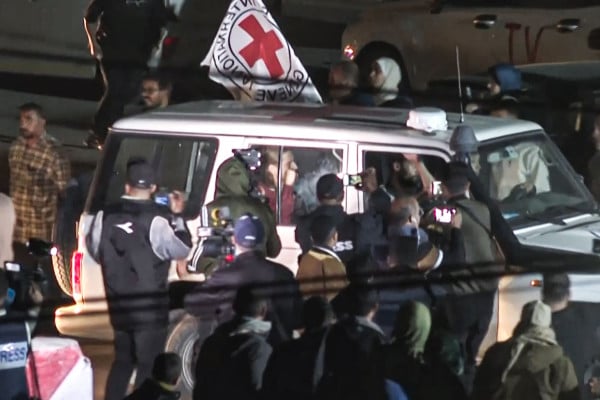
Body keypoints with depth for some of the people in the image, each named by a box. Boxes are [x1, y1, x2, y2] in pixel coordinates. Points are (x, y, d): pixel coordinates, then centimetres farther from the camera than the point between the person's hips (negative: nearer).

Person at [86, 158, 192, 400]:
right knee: (148, 364, 2)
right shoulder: (157, 220, -17)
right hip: (151, 307, -5)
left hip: (118, 304, 5)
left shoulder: (106, 216, -1)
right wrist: (177, 217, 0)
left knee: (122, 360, 19)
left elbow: (94, 249, 11)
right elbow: (182, 250, -9)